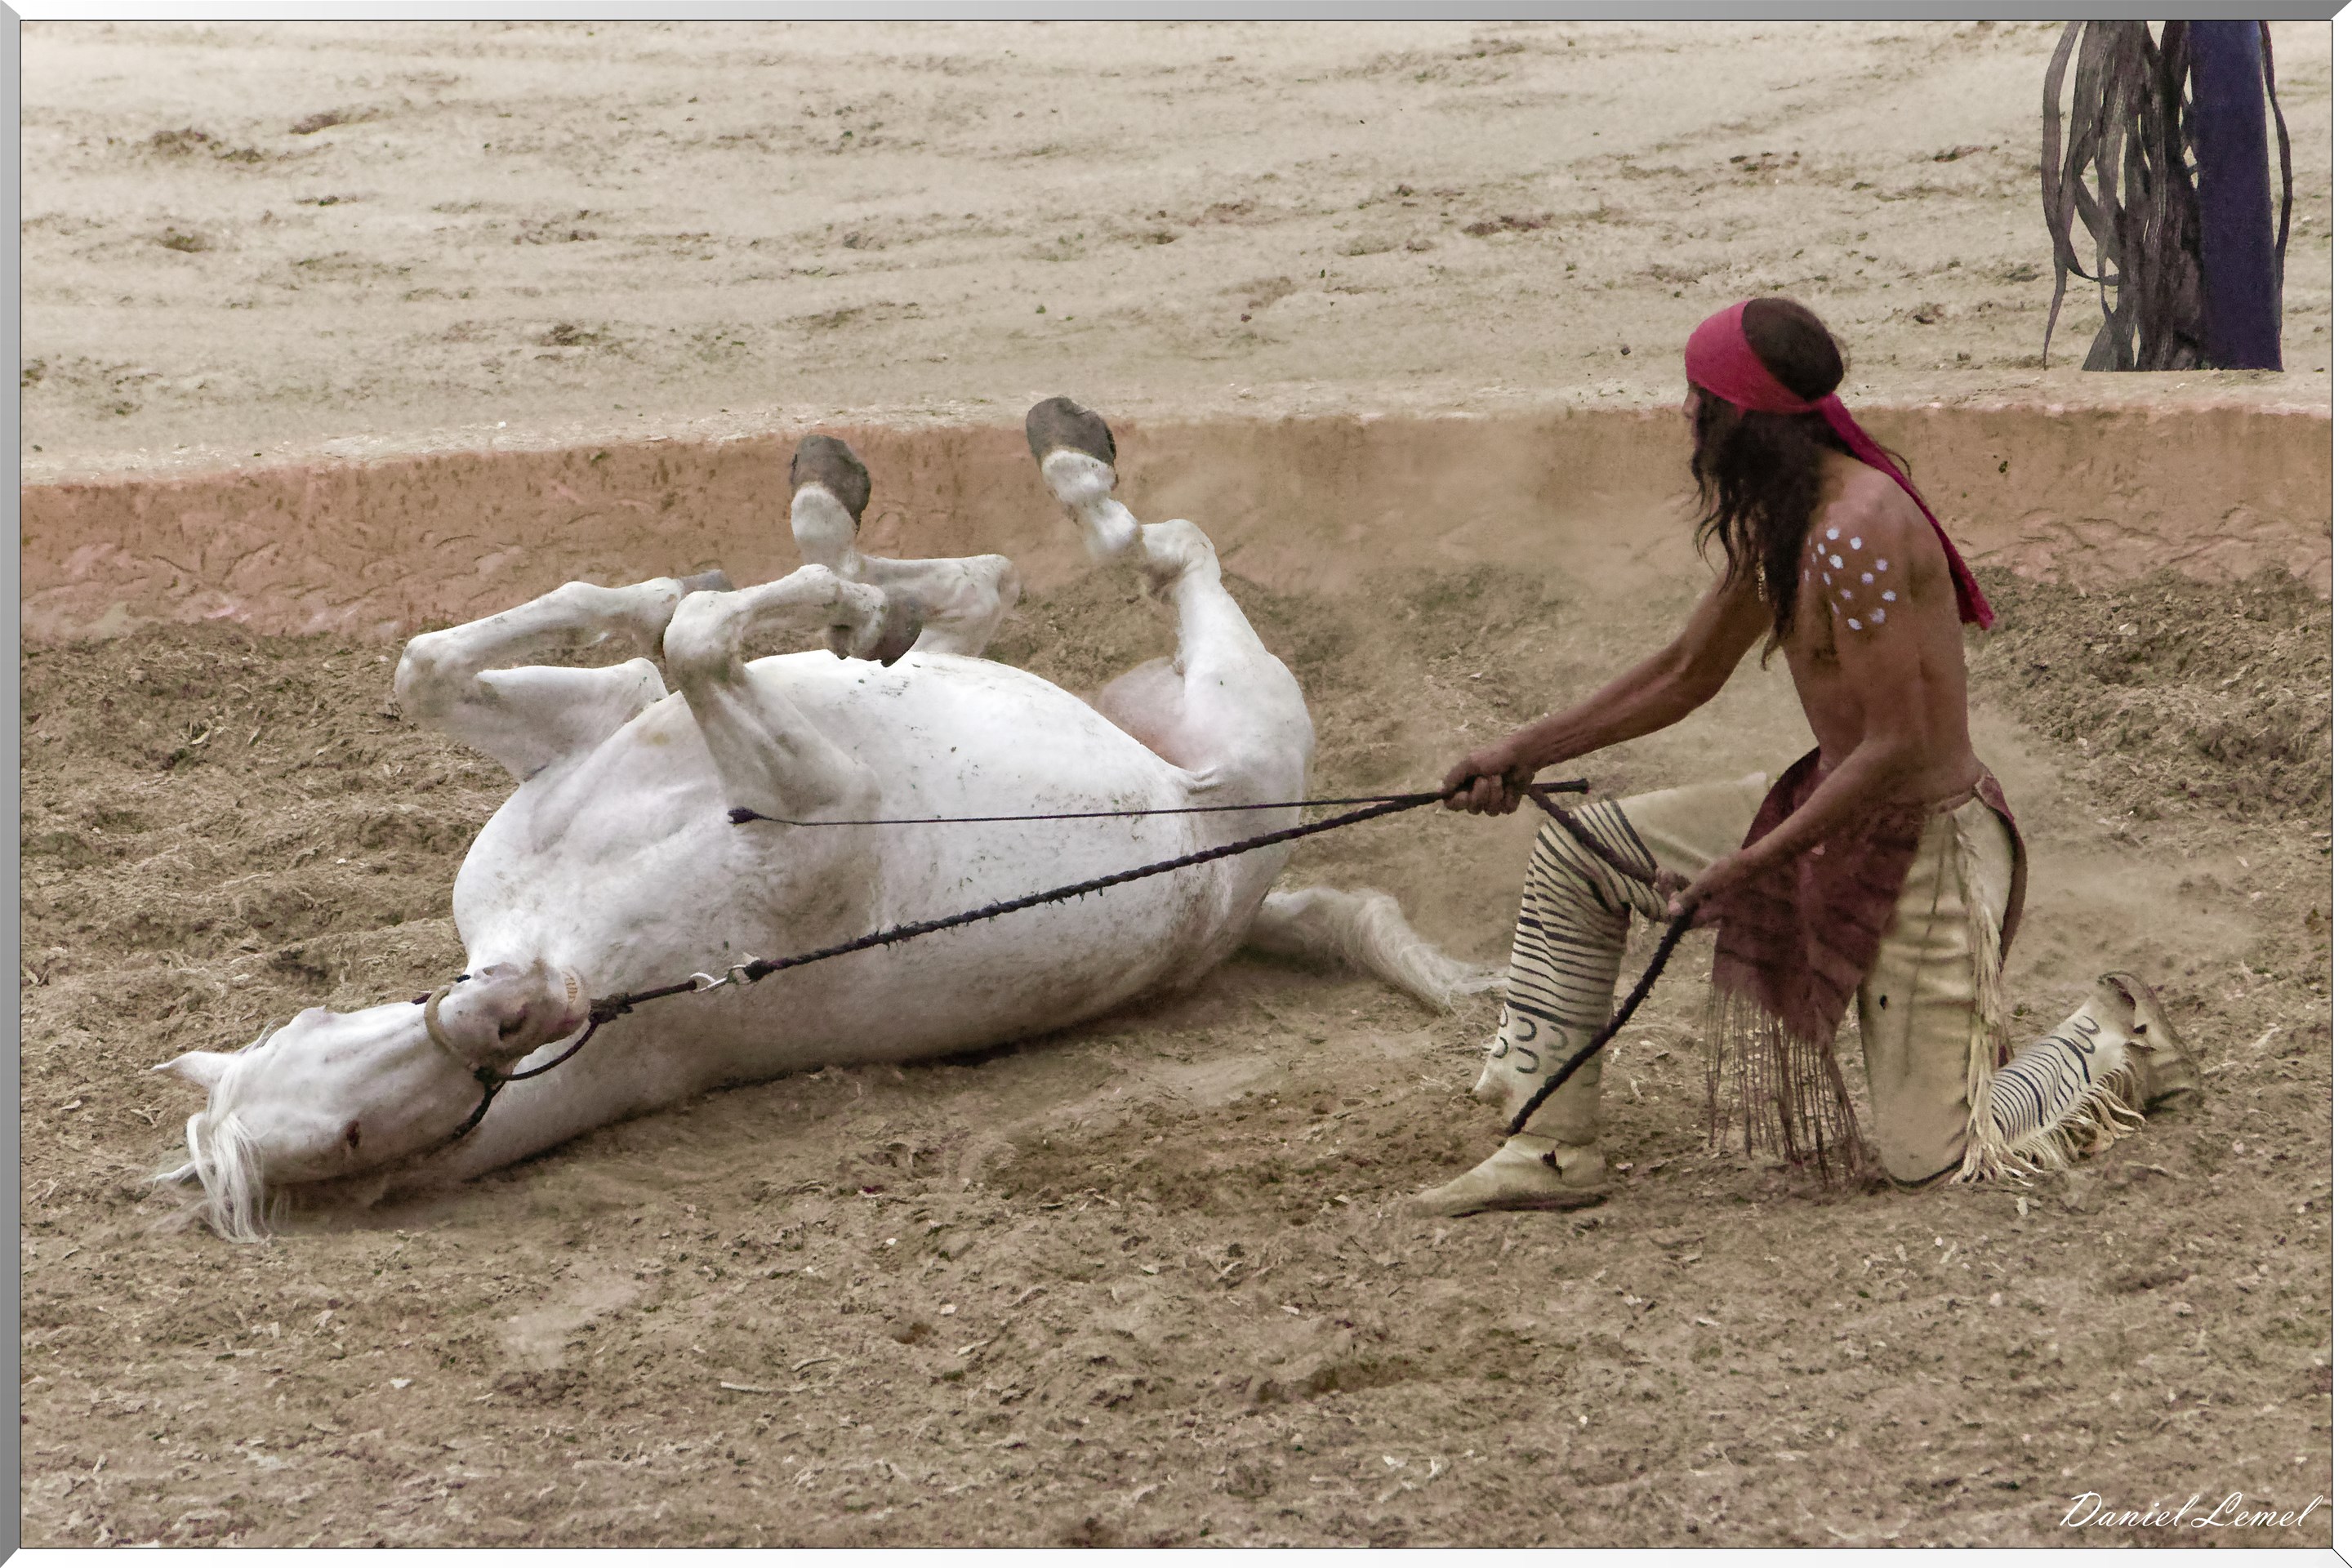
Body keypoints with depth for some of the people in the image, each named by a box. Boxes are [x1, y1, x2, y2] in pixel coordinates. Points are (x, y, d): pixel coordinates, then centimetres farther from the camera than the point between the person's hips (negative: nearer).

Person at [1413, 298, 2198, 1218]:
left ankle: (2112, 1039, 21)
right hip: (1834, 801, 9)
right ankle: (1556, 1147, 11)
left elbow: (1898, 748, -27)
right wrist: (1526, 752, 15)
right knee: (1571, 856, 7)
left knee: (1927, 1163, -5)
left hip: (1925, 838, -9)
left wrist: (1748, 867, -23)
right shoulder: (1777, 520, 3)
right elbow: (1687, 672, 17)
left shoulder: (1856, 532, -27)